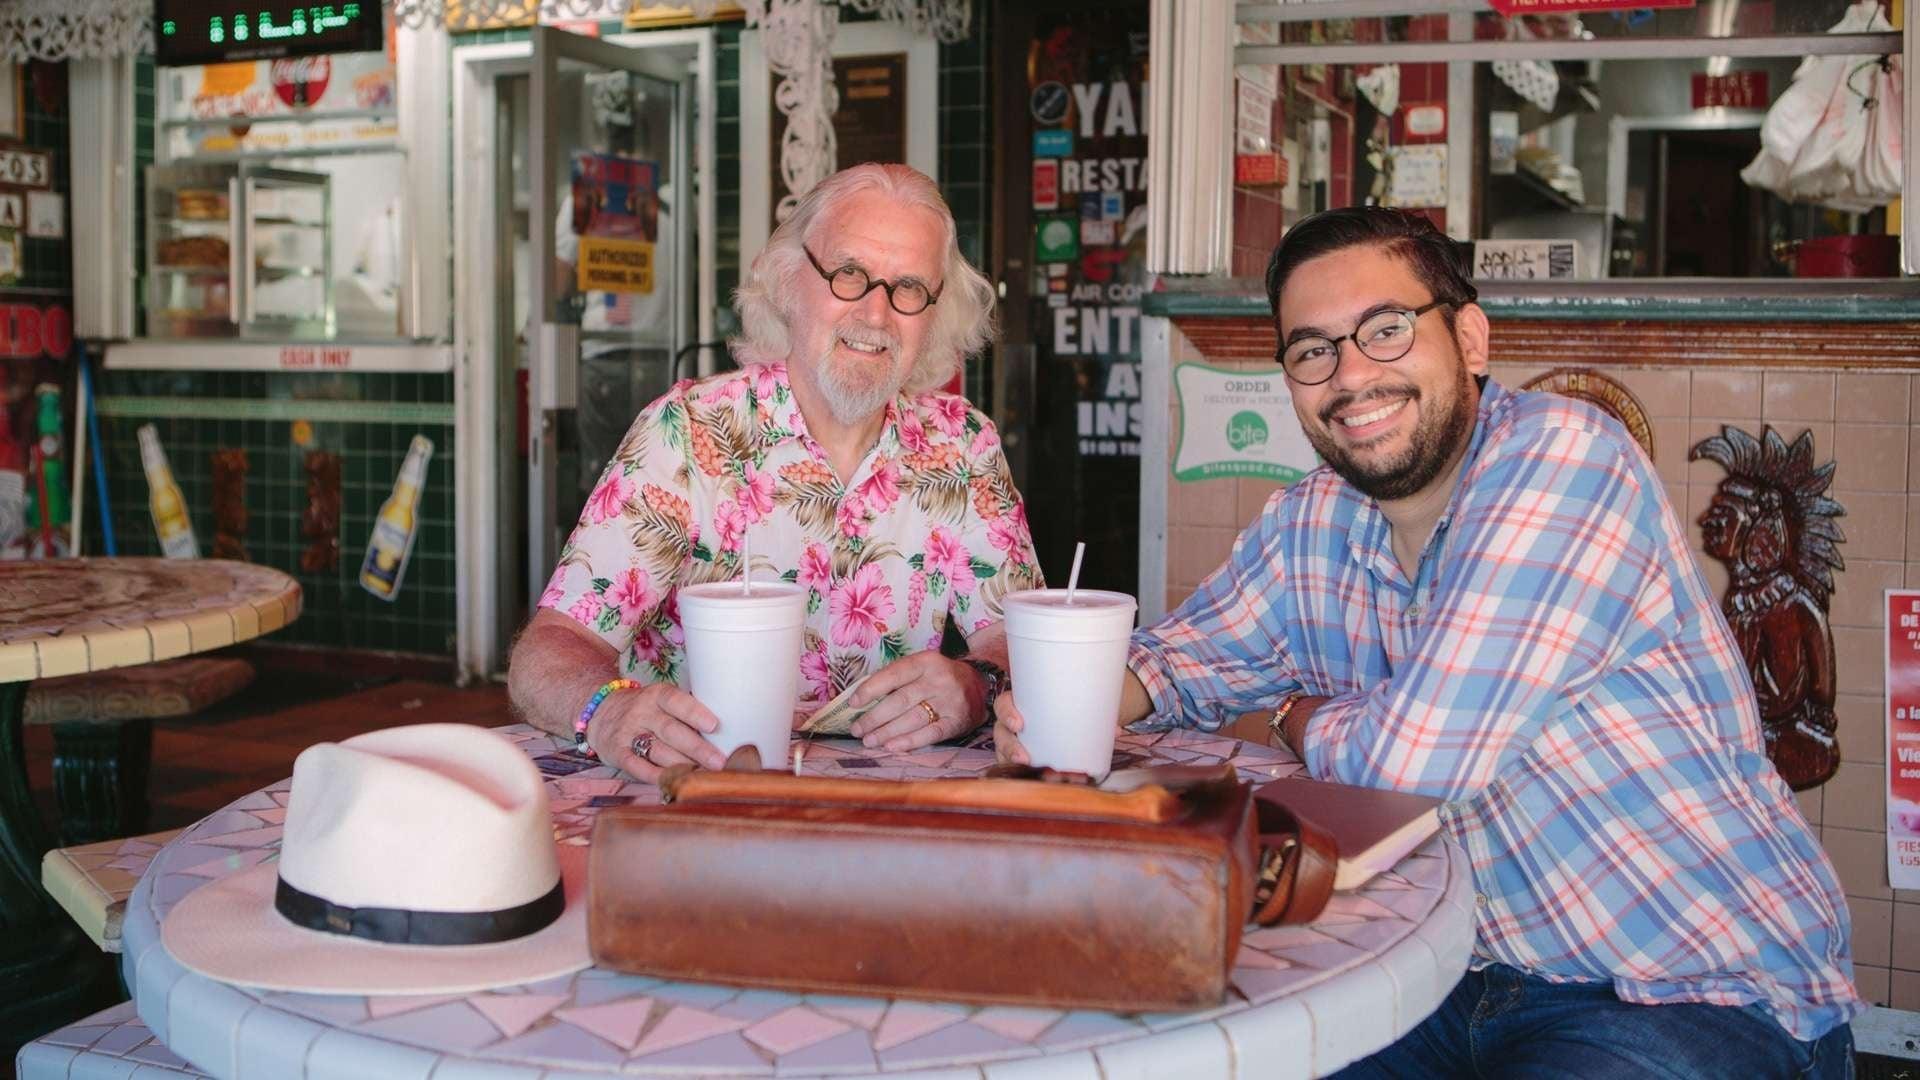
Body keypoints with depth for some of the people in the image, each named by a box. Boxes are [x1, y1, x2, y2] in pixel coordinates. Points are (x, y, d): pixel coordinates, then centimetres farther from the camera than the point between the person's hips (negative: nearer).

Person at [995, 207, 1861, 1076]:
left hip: (1705, 1002, -6)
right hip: (1475, 984, 7)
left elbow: (1409, 764, -26)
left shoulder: (1568, 461, -20)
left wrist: (1299, 716, -3)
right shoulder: (1312, 523, 3)